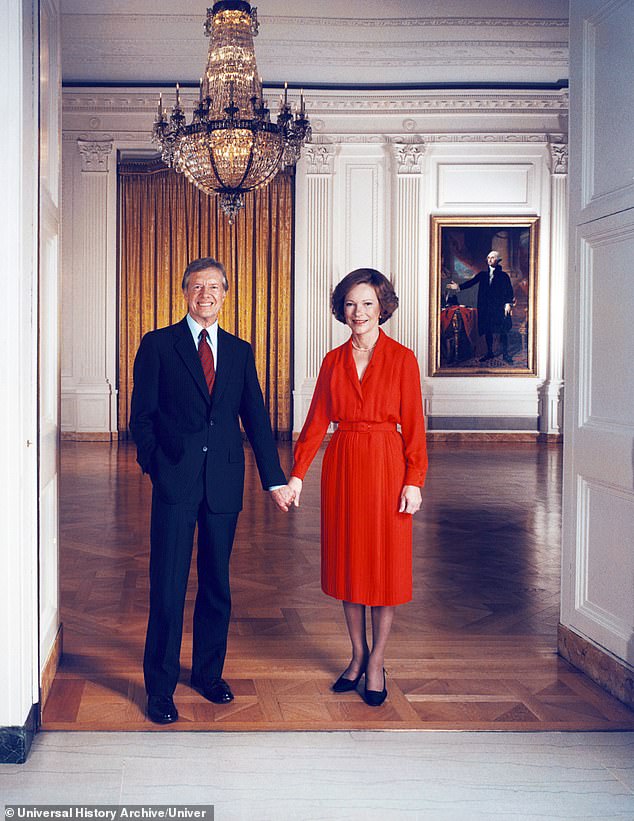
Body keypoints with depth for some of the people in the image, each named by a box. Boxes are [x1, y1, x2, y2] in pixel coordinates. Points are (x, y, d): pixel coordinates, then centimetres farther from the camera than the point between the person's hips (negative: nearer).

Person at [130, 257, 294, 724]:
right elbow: (142, 415, 3)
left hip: (224, 483, 3)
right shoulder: (158, 345, 3)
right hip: (175, 482, -3)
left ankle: (209, 673, 29)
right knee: (168, 588, -1)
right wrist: (156, 464, -4)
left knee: (217, 585, 12)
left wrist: (275, 479, 5)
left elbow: (256, 418, 9)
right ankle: (160, 689, 12)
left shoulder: (240, 351, 12)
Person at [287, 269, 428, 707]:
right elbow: (317, 420, 4)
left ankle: (377, 663, 17)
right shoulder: (334, 360, 7)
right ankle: (358, 655, 25)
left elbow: (413, 425, -5)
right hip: (342, 468, 4)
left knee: (385, 564, 4)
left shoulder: (401, 358, -4)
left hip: (386, 466, -3)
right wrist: (297, 473, -3)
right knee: (347, 562, 10)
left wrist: (414, 481, -11)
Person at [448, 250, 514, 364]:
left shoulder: (503, 275, 4)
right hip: (485, 307, 3)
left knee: (503, 331, -4)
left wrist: (508, 303, -11)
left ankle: (505, 354, 3)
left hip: (499, 307, -3)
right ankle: (489, 352, 18)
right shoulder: (483, 275, 13)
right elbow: (471, 282, 2)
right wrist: (459, 286, -13)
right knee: (487, 330, 7)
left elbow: (509, 291, 2)